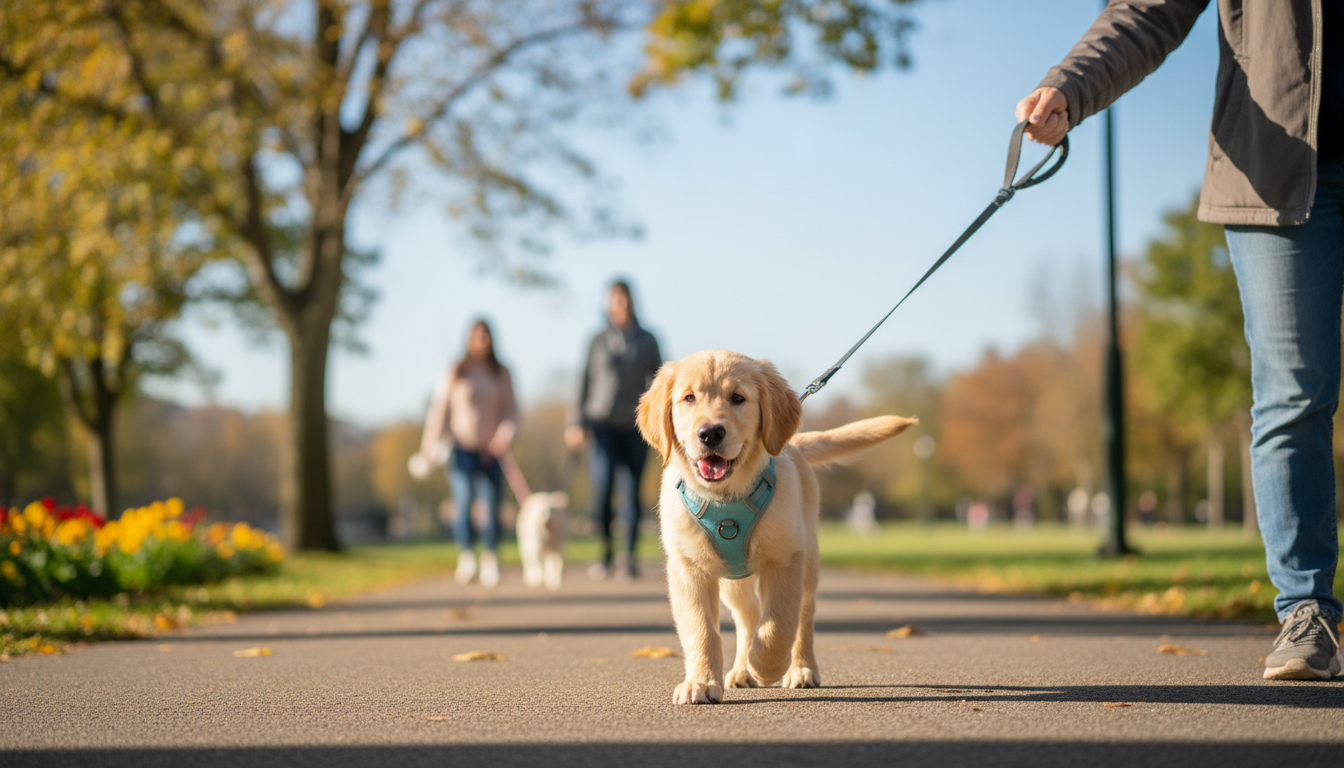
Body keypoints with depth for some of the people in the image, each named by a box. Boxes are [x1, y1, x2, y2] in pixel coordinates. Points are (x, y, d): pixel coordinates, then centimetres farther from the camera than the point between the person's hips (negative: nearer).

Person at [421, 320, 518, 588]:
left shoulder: (501, 374, 9)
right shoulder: (454, 373, 5)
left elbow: (511, 409, 8)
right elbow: (439, 408, 6)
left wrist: (505, 434, -9)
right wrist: (430, 443, 2)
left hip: (491, 449, 1)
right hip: (461, 448, -1)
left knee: (491, 505, -4)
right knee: (464, 500, -15)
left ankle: (490, 561, 6)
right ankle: (466, 556, -10)